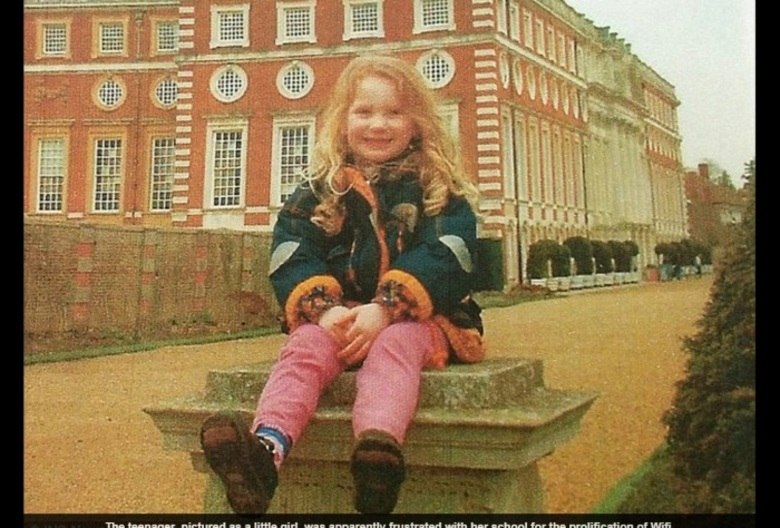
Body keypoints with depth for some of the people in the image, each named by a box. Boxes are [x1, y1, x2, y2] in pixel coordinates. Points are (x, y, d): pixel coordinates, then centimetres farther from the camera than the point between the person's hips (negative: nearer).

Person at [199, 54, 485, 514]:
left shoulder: (440, 188, 6)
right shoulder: (321, 189, 12)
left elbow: (445, 258, -8)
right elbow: (291, 257, 1)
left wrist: (384, 310, -22)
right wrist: (324, 309, -19)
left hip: (418, 318, -2)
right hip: (336, 318, 2)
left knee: (393, 347, -35)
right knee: (305, 347, -28)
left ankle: (380, 453, -62)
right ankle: (266, 449, -53)